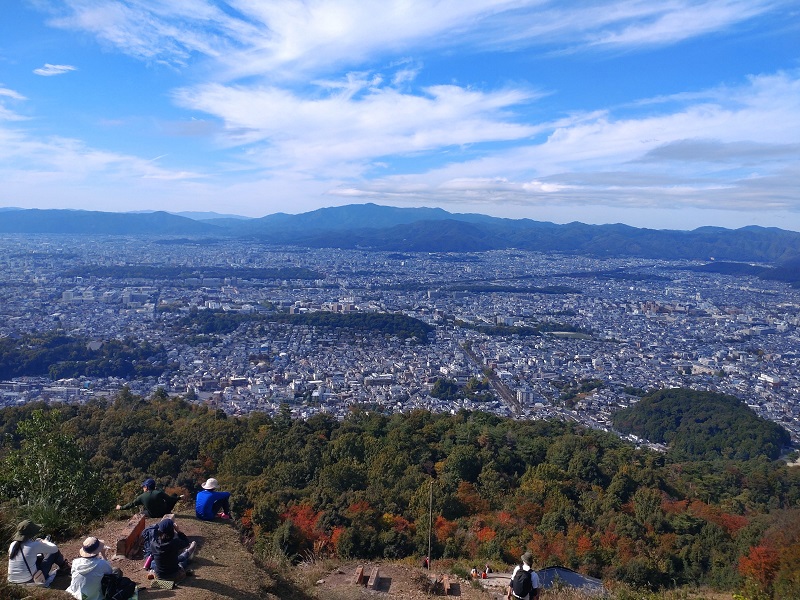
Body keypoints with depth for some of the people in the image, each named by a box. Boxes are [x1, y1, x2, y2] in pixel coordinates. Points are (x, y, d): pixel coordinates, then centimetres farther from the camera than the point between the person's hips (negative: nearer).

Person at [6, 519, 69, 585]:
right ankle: (64, 568, 29)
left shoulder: (13, 545, -1)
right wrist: (45, 542, 15)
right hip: (31, 581, -7)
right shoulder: (34, 545, -20)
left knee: (40, 556, 27)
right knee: (54, 552, 6)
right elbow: (54, 548, -6)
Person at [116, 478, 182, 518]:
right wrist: (179, 498, 8)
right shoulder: (159, 493, -18)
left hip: (152, 515, 3)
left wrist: (121, 507, 14)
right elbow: (170, 499, -9)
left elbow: (131, 504, -2)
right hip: (163, 513, -3)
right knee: (173, 496, 13)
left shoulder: (142, 497, -14)